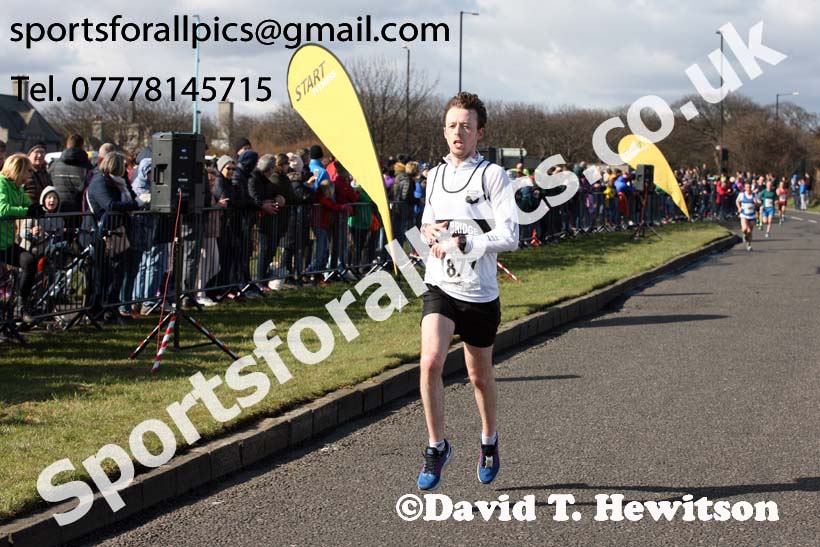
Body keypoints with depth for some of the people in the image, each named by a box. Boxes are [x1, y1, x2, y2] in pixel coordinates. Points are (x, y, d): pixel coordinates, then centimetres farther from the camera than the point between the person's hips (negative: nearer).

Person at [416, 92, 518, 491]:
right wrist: (429, 231, 3)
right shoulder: (434, 176, 10)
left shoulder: (493, 175, -7)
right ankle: (437, 446, -2)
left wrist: (464, 242, -21)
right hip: (440, 286, 3)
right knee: (430, 363, -18)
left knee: (480, 375, 12)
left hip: (480, 292, -3)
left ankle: (489, 440, 38)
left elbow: (509, 236, -13)